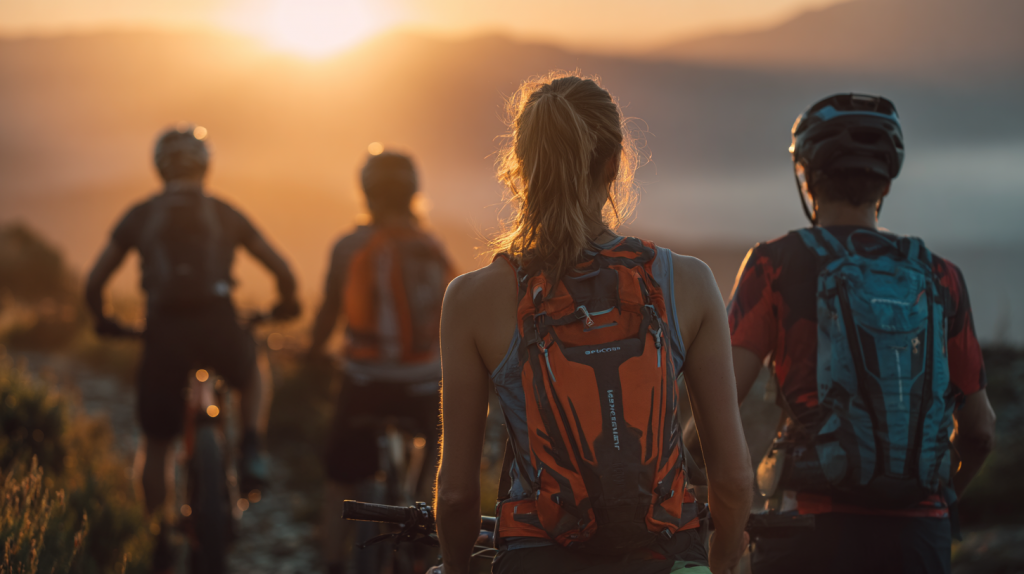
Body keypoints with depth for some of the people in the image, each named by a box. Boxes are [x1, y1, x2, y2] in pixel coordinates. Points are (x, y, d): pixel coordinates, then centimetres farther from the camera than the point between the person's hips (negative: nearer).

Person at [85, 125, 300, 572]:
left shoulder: (140, 216, 14)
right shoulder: (224, 214, 16)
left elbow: (93, 284, 15)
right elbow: (282, 271, 18)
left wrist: (103, 322, 34)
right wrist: (286, 305, 38)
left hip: (164, 332, 0)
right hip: (218, 324, 0)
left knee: (156, 443, 16)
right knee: (253, 383, 33)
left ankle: (160, 535, 13)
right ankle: (252, 449, 8)